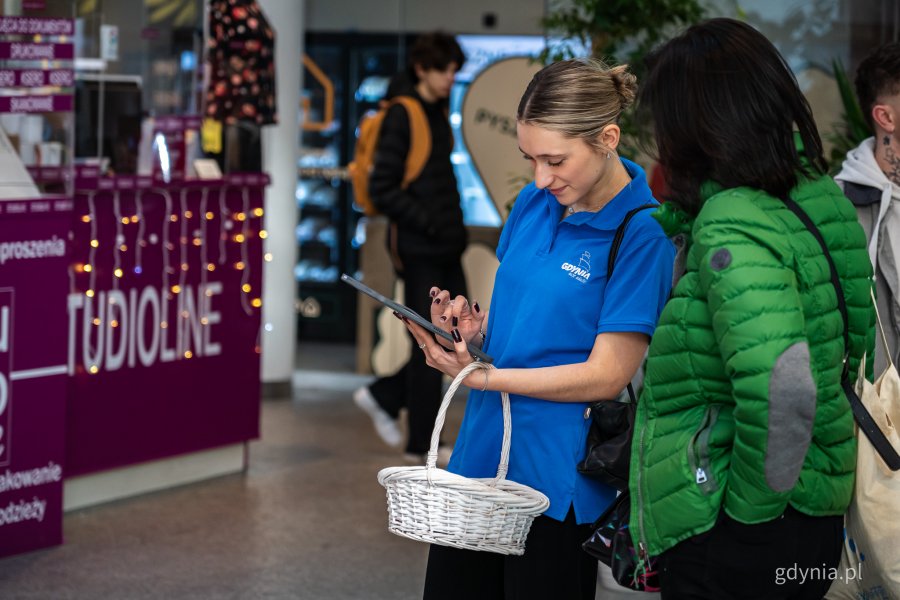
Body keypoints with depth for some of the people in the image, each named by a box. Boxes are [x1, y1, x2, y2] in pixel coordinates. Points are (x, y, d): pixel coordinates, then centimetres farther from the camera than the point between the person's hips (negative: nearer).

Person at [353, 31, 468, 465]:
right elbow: (382, 189, -15)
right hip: (419, 250, -8)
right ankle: (422, 443, 9)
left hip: (445, 249, 8)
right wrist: (430, 223, -16)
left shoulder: (437, 113, 13)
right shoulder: (401, 117, -12)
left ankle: (382, 396, 25)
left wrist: (455, 225, 10)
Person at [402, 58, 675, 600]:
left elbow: (607, 375, -16)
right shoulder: (535, 202, 6)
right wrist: (474, 324, -6)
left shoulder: (642, 233, -15)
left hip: (557, 478, -7)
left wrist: (481, 375, -17)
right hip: (480, 452, 7)